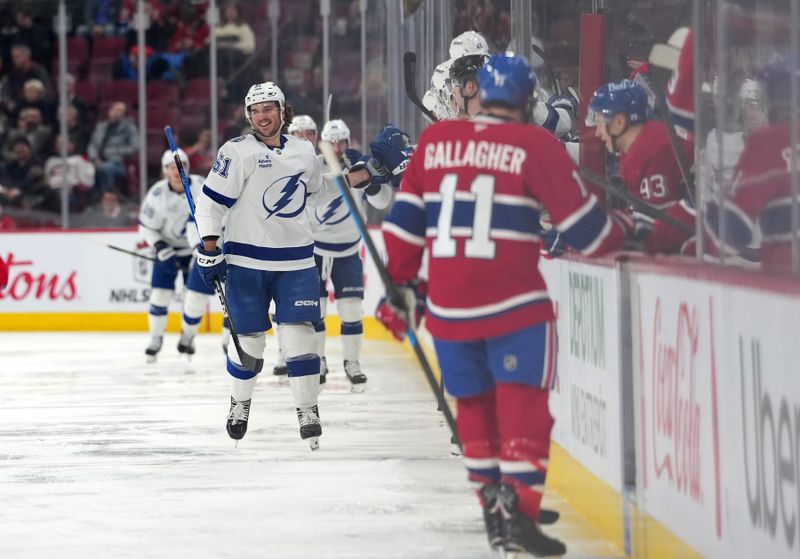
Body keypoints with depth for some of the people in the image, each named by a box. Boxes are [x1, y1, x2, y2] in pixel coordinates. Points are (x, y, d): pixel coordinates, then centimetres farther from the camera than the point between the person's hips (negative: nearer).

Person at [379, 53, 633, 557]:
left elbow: (406, 218, 13)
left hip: (447, 305, 5)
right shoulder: (535, 146, -5)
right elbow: (583, 226, -4)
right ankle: (517, 510, -14)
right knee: (523, 403, -3)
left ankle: (494, 506, 22)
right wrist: (622, 230, 16)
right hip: (513, 304, -5)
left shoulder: (434, 140, 8)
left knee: (475, 403, 17)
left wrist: (401, 283, 25)